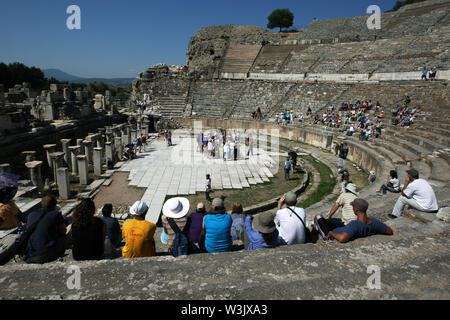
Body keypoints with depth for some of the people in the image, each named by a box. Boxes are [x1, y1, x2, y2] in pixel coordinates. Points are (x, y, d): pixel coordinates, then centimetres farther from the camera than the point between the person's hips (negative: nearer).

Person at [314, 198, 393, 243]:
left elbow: (341, 239, -57)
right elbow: (390, 232, -9)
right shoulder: (374, 222, -24)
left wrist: (331, 233, -36)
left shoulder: (355, 225, -44)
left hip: (332, 235, -7)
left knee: (317, 216, 12)